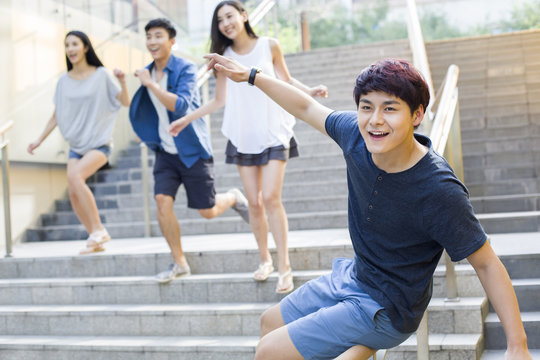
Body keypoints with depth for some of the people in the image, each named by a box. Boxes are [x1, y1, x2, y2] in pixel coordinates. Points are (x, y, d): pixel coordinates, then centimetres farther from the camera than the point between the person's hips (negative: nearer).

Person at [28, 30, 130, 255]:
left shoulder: (100, 75, -3)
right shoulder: (64, 81, 7)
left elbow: (126, 102, -2)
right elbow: (56, 115, 13)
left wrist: (122, 82, -19)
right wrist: (39, 140, 9)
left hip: (99, 143, -4)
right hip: (76, 145, 5)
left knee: (75, 176, -27)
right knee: (73, 193, -7)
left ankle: (98, 229, -17)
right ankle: (95, 241, 8)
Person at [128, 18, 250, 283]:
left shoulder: (185, 69, -13)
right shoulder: (148, 72, 7)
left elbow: (181, 105, -29)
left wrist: (150, 83, -27)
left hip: (193, 151, -5)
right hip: (166, 152, 5)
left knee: (208, 212, 0)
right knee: (162, 202, -12)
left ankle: (234, 198, 35)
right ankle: (179, 263, 3)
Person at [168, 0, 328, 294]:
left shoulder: (269, 46, -1)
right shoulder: (223, 56, 4)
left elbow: (286, 80, 11)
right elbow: (220, 100, 11)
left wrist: (309, 91, -7)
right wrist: (186, 119, 10)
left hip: (274, 134, -2)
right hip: (243, 136, 2)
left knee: (271, 198, -12)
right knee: (254, 202, 3)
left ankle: (284, 267, -4)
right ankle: (264, 259, 20)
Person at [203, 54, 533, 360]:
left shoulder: (440, 193, -31)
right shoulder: (356, 134, -14)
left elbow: (487, 264, -22)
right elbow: (306, 107, 3)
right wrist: (249, 75, 10)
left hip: (387, 309, -7)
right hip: (353, 276, 7)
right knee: (270, 323, 24)